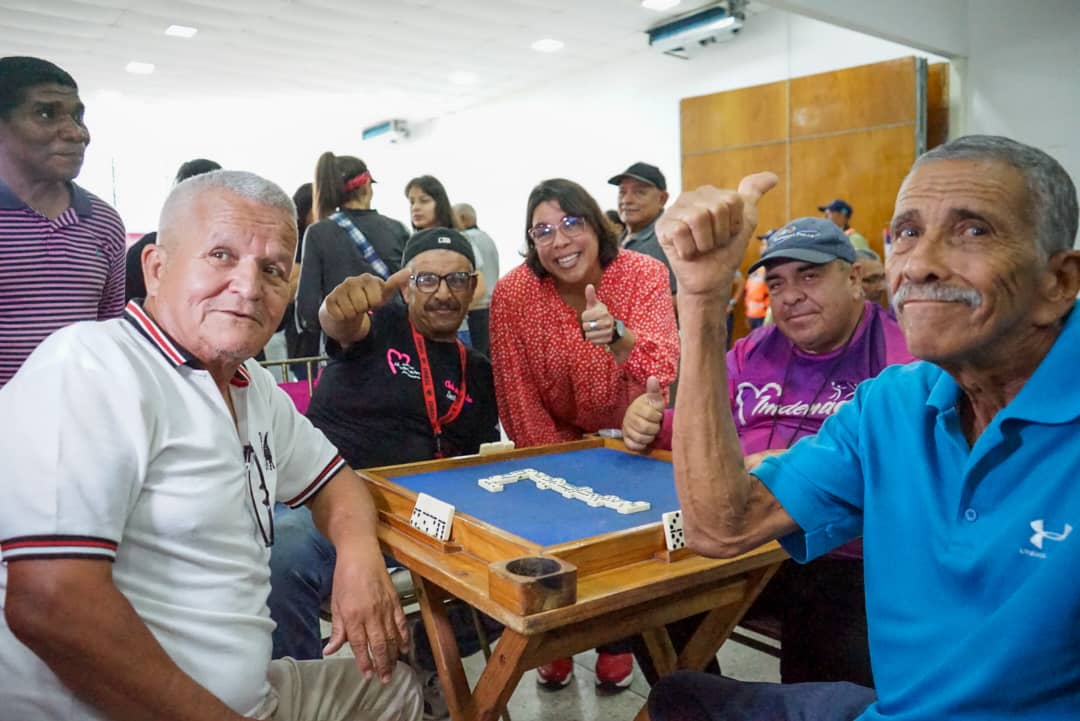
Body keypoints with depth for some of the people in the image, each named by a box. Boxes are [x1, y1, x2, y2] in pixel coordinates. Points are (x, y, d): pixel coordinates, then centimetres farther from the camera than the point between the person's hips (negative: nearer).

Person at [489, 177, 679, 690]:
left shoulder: (644, 273, -19)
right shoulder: (512, 293, -19)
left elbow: (664, 368, -31)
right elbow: (518, 398, -15)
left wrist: (617, 334, -51)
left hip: (630, 437, 0)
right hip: (556, 443, 0)